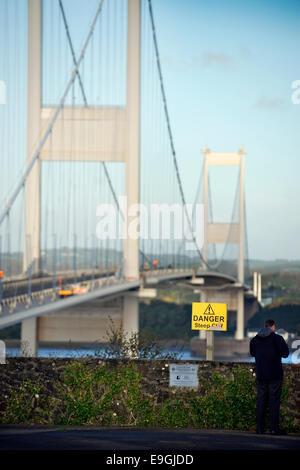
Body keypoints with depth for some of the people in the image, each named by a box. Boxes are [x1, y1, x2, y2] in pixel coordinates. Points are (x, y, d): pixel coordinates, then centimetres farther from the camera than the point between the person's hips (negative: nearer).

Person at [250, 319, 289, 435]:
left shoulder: (255, 339, 8)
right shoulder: (277, 338, -9)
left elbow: (252, 353, 21)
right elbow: (285, 353, -11)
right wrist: (284, 345, 8)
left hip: (261, 374, 5)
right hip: (275, 374, -5)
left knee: (261, 400, 8)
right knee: (274, 400, -2)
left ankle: (259, 428, 5)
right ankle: (274, 428, -6)